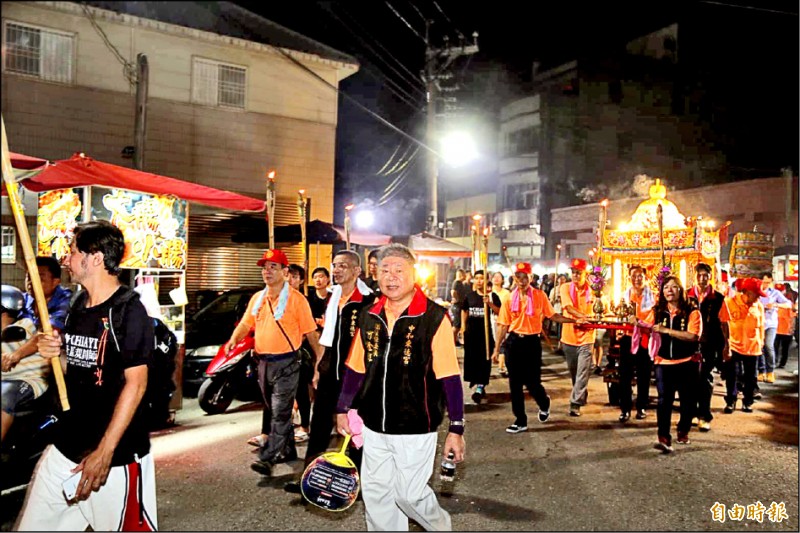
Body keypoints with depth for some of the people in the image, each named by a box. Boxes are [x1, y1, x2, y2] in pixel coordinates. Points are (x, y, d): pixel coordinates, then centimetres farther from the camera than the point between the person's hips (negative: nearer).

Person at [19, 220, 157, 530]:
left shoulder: (129, 310, -14)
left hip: (117, 453, -7)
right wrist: (53, 352, -3)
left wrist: (105, 452, -20)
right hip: (66, 446, 8)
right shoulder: (79, 306, 10)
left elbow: (136, 383, -18)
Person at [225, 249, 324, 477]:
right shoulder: (257, 298, 10)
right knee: (276, 411, 17)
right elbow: (246, 323, 12)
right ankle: (288, 450, 31)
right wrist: (234, 339, -9)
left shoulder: (296, 299, -9)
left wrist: (320, 360, -9)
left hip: (286, 363, -7)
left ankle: (267, 458, -6)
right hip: (264, 362, 7)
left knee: (280, 413, -8)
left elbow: (311, 332, -8)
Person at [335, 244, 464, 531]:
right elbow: (356, 368, 13)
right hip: (374, 426, 5)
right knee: (375, 493, 13)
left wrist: (456, 429, -12)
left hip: (415, 427, -5)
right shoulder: (369, 316, 3)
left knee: (409, 494, 4)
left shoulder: (434, 317, -13)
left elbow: (449, 376, -12)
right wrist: (343, 409, 15)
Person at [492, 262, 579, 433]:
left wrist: (575, 320, -5)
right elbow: (503, 325, 3)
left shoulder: (539, 295, -1)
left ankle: (544, 404, 34)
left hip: (532, 342, -2)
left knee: (532, 382, -2)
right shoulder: (509, 298, 2)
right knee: (515, 384, 6)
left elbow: (553, 315, 4)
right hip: (513, 342, 2)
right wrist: (496, 349, 3)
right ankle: (520, 421, 20)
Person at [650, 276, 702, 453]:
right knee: (664, 400, -9)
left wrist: (666, 330, -23)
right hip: (664, 362, 1)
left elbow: (693, 336, -18)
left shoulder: (692, 312, -5)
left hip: (687, 362, -1)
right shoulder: (658, 311, 4)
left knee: (688, 400, 12)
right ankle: (664, 438, -11)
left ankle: (683, 431, 34)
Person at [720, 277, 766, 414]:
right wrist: (727, 345, -8)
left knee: (750, 377, 13)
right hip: (733, 346, -2)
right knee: (730, 376, 8)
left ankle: (747, 402, 29)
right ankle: (730, 402, 23)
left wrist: (761, 342, 8)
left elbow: (761, 326, 7)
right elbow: (725, 325, -8)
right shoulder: (730, 303, -12)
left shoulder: (759, 306, -3)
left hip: (752, 347, 3)